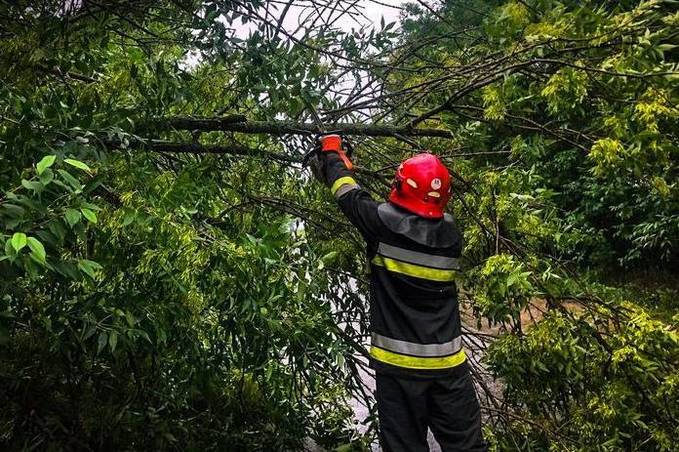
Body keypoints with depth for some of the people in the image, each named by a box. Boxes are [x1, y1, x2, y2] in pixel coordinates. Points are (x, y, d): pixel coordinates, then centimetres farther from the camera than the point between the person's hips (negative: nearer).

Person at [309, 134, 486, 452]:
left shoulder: (384, 224, -13)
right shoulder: (451, 235, -1)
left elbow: (350, 196, 3)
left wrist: (331, 152, 21)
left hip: (398, 365, -3)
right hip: (448, 365, 3)